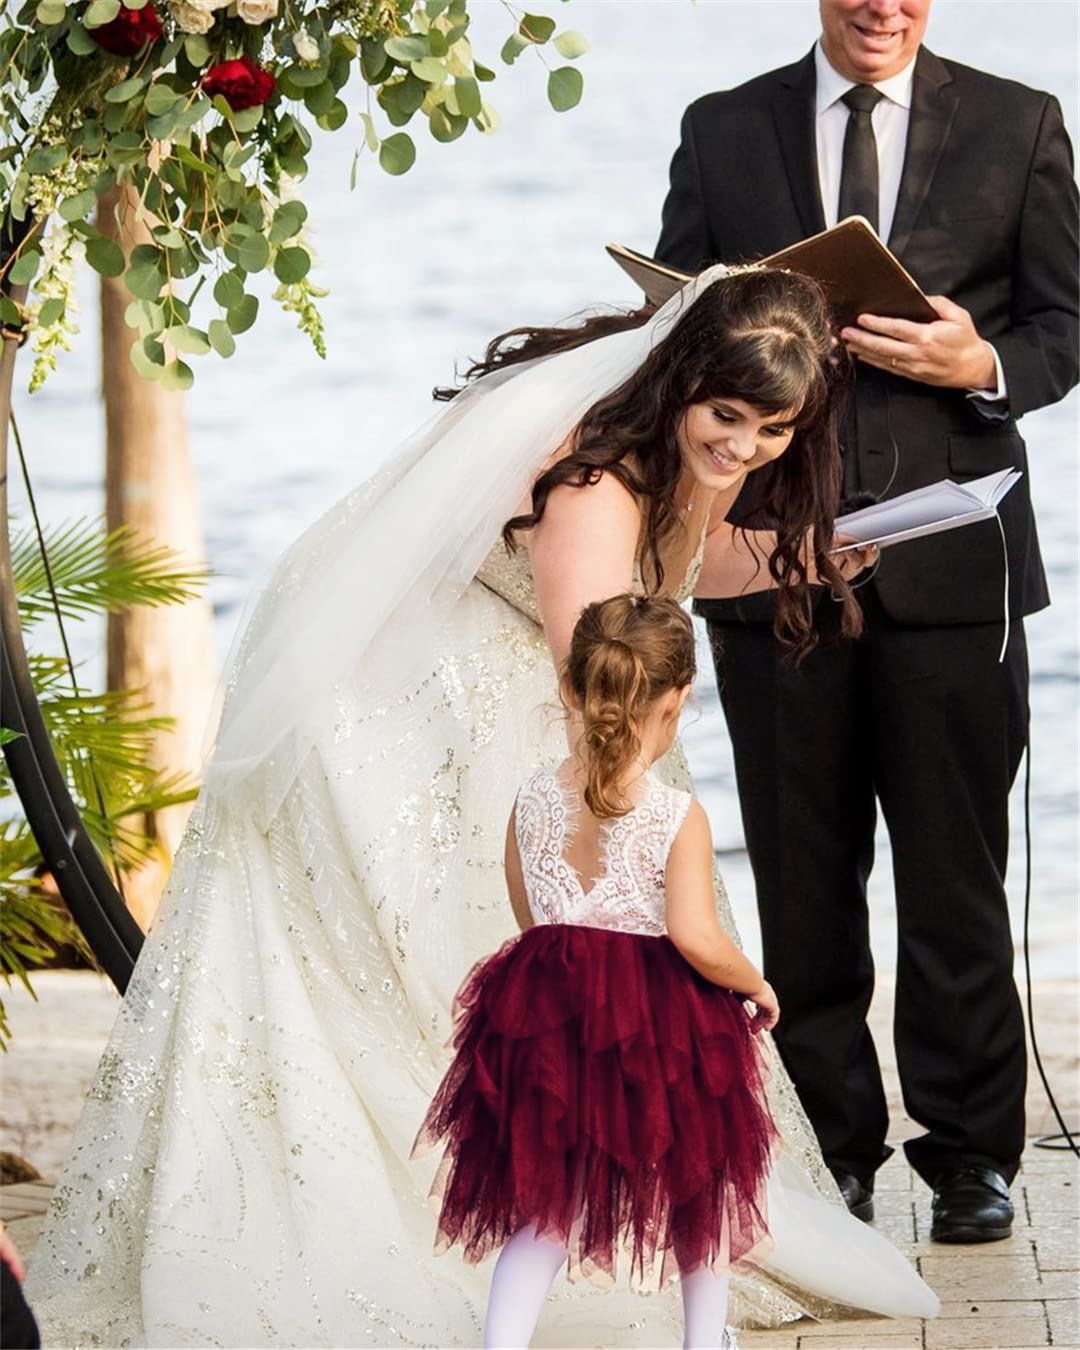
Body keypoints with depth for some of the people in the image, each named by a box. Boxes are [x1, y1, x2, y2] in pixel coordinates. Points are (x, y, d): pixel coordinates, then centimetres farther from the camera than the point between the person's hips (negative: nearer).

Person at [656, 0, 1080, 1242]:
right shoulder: (722, 130, 9)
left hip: (949, 562, -1)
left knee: (955, 875, 2)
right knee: (804, 879, 6)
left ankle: (969, 1153, 11)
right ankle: (834, 1148, 16)